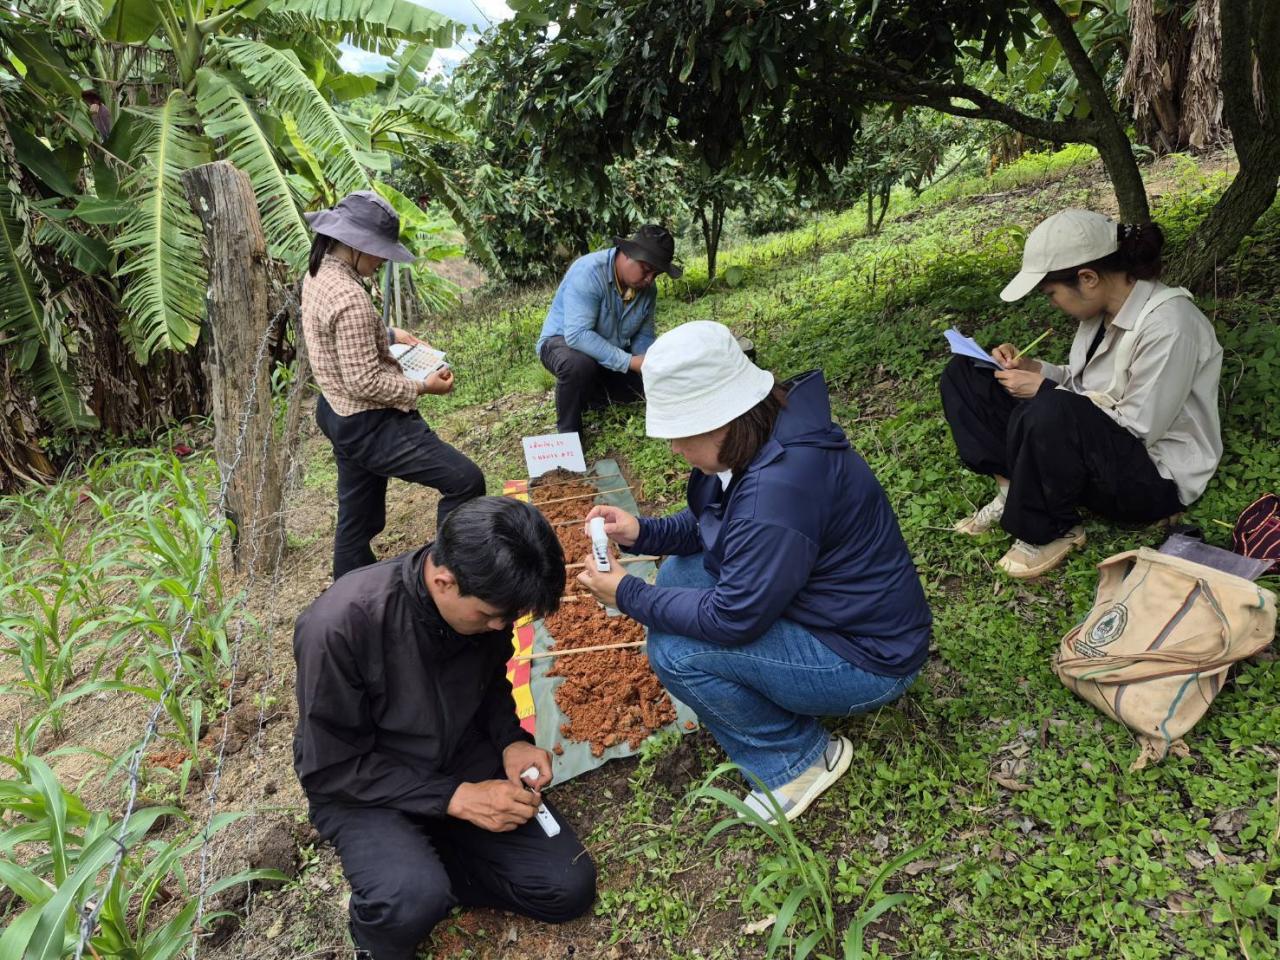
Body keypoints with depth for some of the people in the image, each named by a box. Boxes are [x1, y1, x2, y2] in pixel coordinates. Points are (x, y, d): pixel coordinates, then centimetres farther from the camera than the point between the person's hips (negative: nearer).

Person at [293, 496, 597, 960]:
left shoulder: (485, 600, -14)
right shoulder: (339, 625, -30)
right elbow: (331, 769, -21)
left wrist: (511, 741, -12)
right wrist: (455, 797, -25)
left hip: (464, 758, 5)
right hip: (361, 784, -4)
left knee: (569, 889, -6)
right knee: (414, 902, -34)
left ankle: (423, 868, 10)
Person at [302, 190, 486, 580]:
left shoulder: (318, 275, 5)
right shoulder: (349, 297, -27)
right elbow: (366, 383, -26)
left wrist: (389, 335, 14)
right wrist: (423, 386, -14)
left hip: (341, 416, 11)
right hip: (369, 425, -11)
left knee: (357, 519, 21)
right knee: (465, 480, -6)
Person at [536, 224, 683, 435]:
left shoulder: (648, 288, -10)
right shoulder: (589, 272, -31)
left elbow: (643, 336, 0)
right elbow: (577, 335, -39)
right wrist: (629, 361, -40)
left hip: (612, 351, 7)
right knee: (580, 364, -39)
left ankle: (586, 394, 14)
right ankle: (568, 432, -15)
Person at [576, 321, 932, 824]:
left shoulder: (780, 485, -33)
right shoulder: (762, 439, -3)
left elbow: (732, 619, -27)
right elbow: (711, 524, 13)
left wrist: (628, 595, -16)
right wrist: (642, 532, -4)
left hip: (867, 660, -10)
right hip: (822, 611, 10)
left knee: (673, 648, -20)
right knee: (679, 572, 5)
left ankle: (801, 758, 1)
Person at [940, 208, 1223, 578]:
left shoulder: (1167, 323, -24)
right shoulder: (1102, 307, 1)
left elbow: (1139, 427, -25)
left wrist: (1045, 391, -23)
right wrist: (1034, 369, -3)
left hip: (1155, 475, -8)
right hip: (1090, 438, 8)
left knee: (1049, 412, -42)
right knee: (964, 374, 1)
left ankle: (1051, 530, -17)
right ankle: (1011, 491, -10)